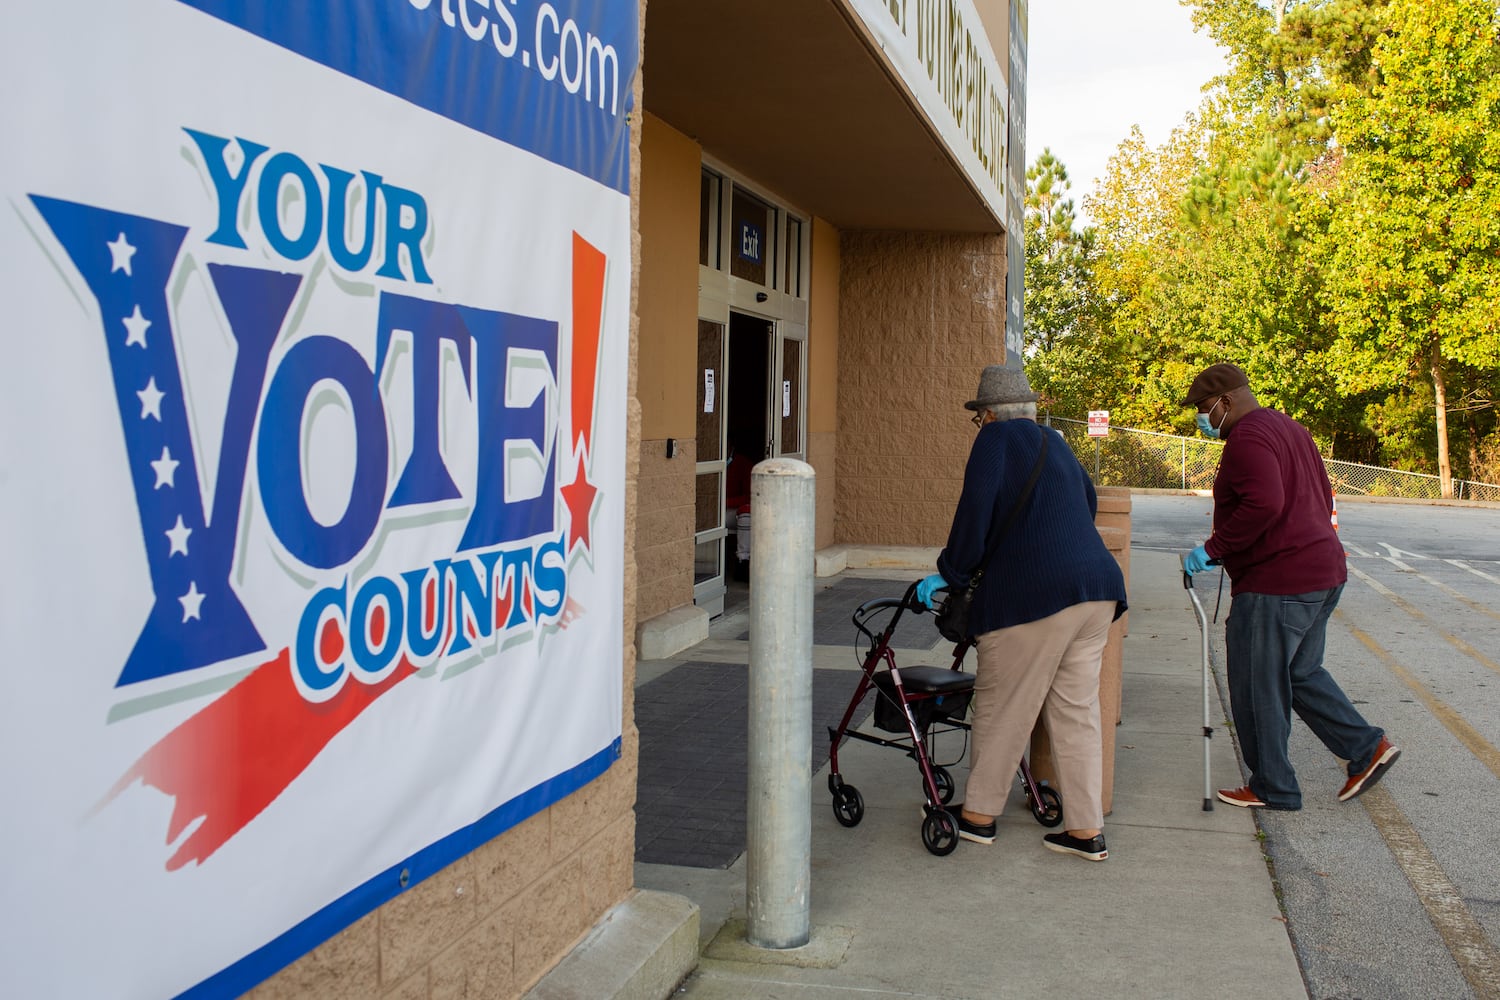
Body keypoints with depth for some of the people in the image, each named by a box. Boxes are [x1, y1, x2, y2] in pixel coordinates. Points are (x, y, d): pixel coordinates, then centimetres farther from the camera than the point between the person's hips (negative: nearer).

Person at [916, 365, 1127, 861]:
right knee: (1076, 710, 11)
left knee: (1001, 709, 6)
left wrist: (949, 573, -4)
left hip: (1033, 594, -7)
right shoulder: (1055, 442, 21)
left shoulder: (996, 438, -2)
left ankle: (978, 814, 18)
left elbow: (975, 511, -13)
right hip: (1097, 588, 8)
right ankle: (1087, 831, 14)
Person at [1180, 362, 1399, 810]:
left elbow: (1263, 504, -30)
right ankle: (1368, 747, 18)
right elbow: (1323, 498, 21)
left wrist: (1213, 549, -23)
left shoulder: (1247, 437, -15)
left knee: (1258, 688, 2)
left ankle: (1272, 788, 11)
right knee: (1301, 673, 22)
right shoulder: (1290, 428, 16)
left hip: (1275, 582, -10)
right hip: (1324, 571, 10)